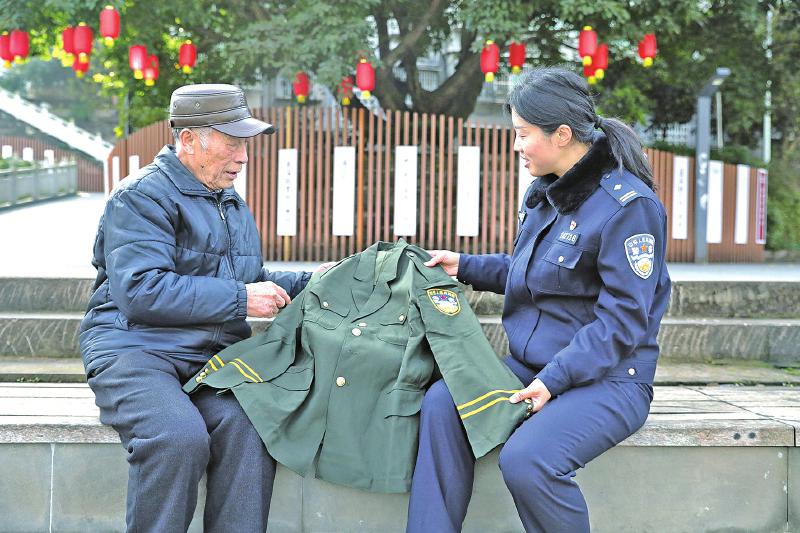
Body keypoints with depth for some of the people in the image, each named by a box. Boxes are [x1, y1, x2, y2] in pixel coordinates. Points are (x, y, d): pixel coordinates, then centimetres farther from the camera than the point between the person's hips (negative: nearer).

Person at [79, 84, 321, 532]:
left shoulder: (233, 205, 23)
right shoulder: (143, 198, -5)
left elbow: (252, 282, 34)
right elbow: (140, 292, -18)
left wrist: (310, 283, 14)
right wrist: (240, 298, -16)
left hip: (212, 358, 6)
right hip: (135, 348, -6)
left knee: (249, 426, -27)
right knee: (179, 435, -34)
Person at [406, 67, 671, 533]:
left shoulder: (627, 205, -16)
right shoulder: (545, 192, 9)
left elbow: (621, 320, -19)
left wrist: (554, 380, -24)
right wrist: (465, 267, 13)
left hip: (605, 379, -8)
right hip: (529, 365, 8)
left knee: (525, 460, -31)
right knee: (443, 402, -15)